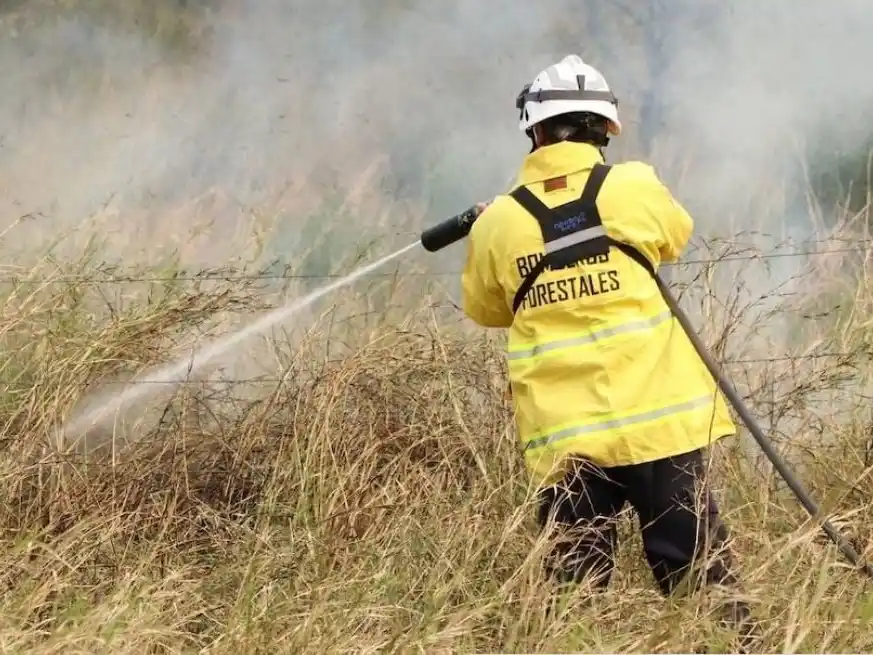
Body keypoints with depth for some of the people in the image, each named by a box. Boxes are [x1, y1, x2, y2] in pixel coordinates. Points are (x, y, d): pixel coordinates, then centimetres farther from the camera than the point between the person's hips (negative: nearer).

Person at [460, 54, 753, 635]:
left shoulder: (498, 223, 2)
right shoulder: (635, 188, -1)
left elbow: (485, 309, 18)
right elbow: (676, 236, 20)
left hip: (565, 434, 1)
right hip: (658, 418, -1)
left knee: (576, 581, 4)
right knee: (698, 573, 4)